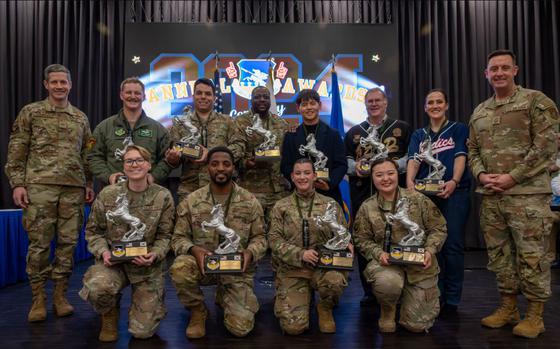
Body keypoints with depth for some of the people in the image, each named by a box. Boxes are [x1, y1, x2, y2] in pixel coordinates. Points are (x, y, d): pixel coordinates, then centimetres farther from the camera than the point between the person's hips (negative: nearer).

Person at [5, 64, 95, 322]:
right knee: (39, 243, -1)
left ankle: (60, 294, 15)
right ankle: (38, 297, 12)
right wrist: (17, 183, -6)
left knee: (68, 242, 4)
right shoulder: (30, 112, 6)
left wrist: (89, 184, 11)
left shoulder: (80, 117, 16)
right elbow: (16, 152, 2)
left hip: (74, 189, 3)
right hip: (40, 186, -3)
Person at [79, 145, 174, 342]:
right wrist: (103, 251, -15)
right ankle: (109, 315, 4)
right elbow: (93, 231, 4)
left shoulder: (163, 197, -6)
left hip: (147, 265, 0)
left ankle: (146, 301, 33)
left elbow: (165, 235, -2)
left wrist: (154, 255, -21)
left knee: (142, 331, -6)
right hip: (113, 261, 1)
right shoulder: (107, 194, -4)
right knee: (97, 287, -36)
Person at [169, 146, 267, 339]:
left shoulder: (250, 201, -3)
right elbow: (178, 238, -1)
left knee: (240, 327, -12)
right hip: (203, 264, 0)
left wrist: (250, 252, -21)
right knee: (179, 269, -35)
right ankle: (198, 310, -1)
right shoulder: (191, 201, -4)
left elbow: (259, 237, 3)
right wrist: (194, 249, -23)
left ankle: (224, 296, 26)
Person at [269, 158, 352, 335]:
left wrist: (346, 244, -14)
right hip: (291, 268, -1)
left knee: (336, 280, -35)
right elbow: (274, 240, -2)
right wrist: (300, 254, -17)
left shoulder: (330, 204, 7)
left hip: (323, 265, 1)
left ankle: (325, 308, 2)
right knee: (293, 326, -14)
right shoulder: (281, 207, 5)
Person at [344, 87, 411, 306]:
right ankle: (369, 291, 15)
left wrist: (395, 165, -13)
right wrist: (355, 166, -5)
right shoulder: (354, 132, 18)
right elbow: (345, 159, 15)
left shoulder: (402, 128, 11)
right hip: (362, 194, 2)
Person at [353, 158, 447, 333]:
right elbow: (362, 240, 2)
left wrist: (430, 250, -16)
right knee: (388, 283, -38)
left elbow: (438, 228, 0)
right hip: (387, 263, 0)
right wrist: (378, 253, -16)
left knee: (417, 325, 0)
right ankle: (388, 309, 2)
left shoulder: (418, 199, -4)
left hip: (420, 265, 1)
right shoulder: (367, 208, -2)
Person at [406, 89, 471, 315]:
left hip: (454, 193, -2)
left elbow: (460, 156, -5)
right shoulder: (418, 135, 16)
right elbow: (413, 160, 0)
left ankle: (451, 300, 7)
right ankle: (435, 297, 15)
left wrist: (454, 181, -23)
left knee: (452, 245, -3)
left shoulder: (459, 129, 10)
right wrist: (409, 181, -20)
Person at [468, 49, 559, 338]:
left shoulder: (536, 101, -1)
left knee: (531, 255, 0)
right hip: (490, 196, 6)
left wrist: (512, 177, -15)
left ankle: (534, 315, 15)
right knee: (499, 253, 12)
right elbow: (472, 151, 17)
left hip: (527, 193, -5)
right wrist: (481, 175, -3)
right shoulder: (479, 112, 15)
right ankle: (508, 307, 25)